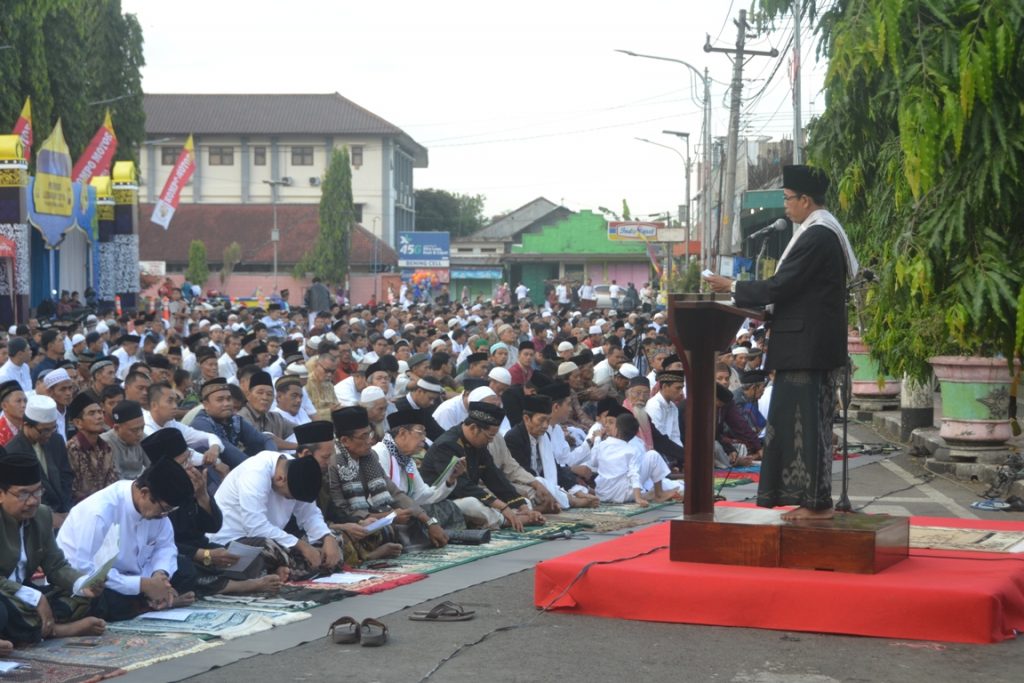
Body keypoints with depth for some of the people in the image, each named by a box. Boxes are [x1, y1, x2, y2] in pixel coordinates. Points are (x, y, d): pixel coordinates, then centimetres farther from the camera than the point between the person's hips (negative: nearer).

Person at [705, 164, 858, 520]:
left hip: (806, 345, -10)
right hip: (815, 343, 10)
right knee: (806, 420, 12)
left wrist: (732, 287, -8)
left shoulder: (816, 236, -17)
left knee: (806, 420, -6)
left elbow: (781, 285, -18)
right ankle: (813, 500, 15)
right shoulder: (824, 231, 14)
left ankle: (817, 502, -1)